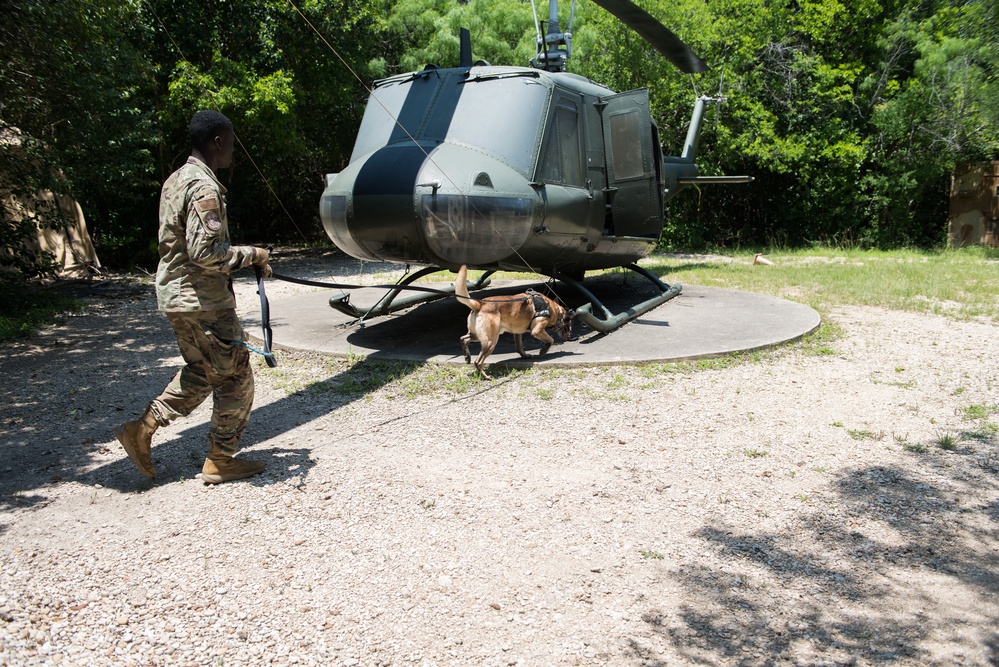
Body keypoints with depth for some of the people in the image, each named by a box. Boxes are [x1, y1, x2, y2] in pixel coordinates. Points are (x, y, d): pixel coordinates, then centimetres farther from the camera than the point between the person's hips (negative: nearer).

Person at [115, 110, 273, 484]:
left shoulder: (176, 180, 13)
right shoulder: (204, 187, -19)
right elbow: (204, 252, -26)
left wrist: (243, 257, 16)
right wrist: (252, 255, -13)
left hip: (175, 295, 10)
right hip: (202, 300, -10)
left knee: (200, 372, 22)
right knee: (235, 376, 3)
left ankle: (142, 430, 19)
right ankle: (220, 461, 13)